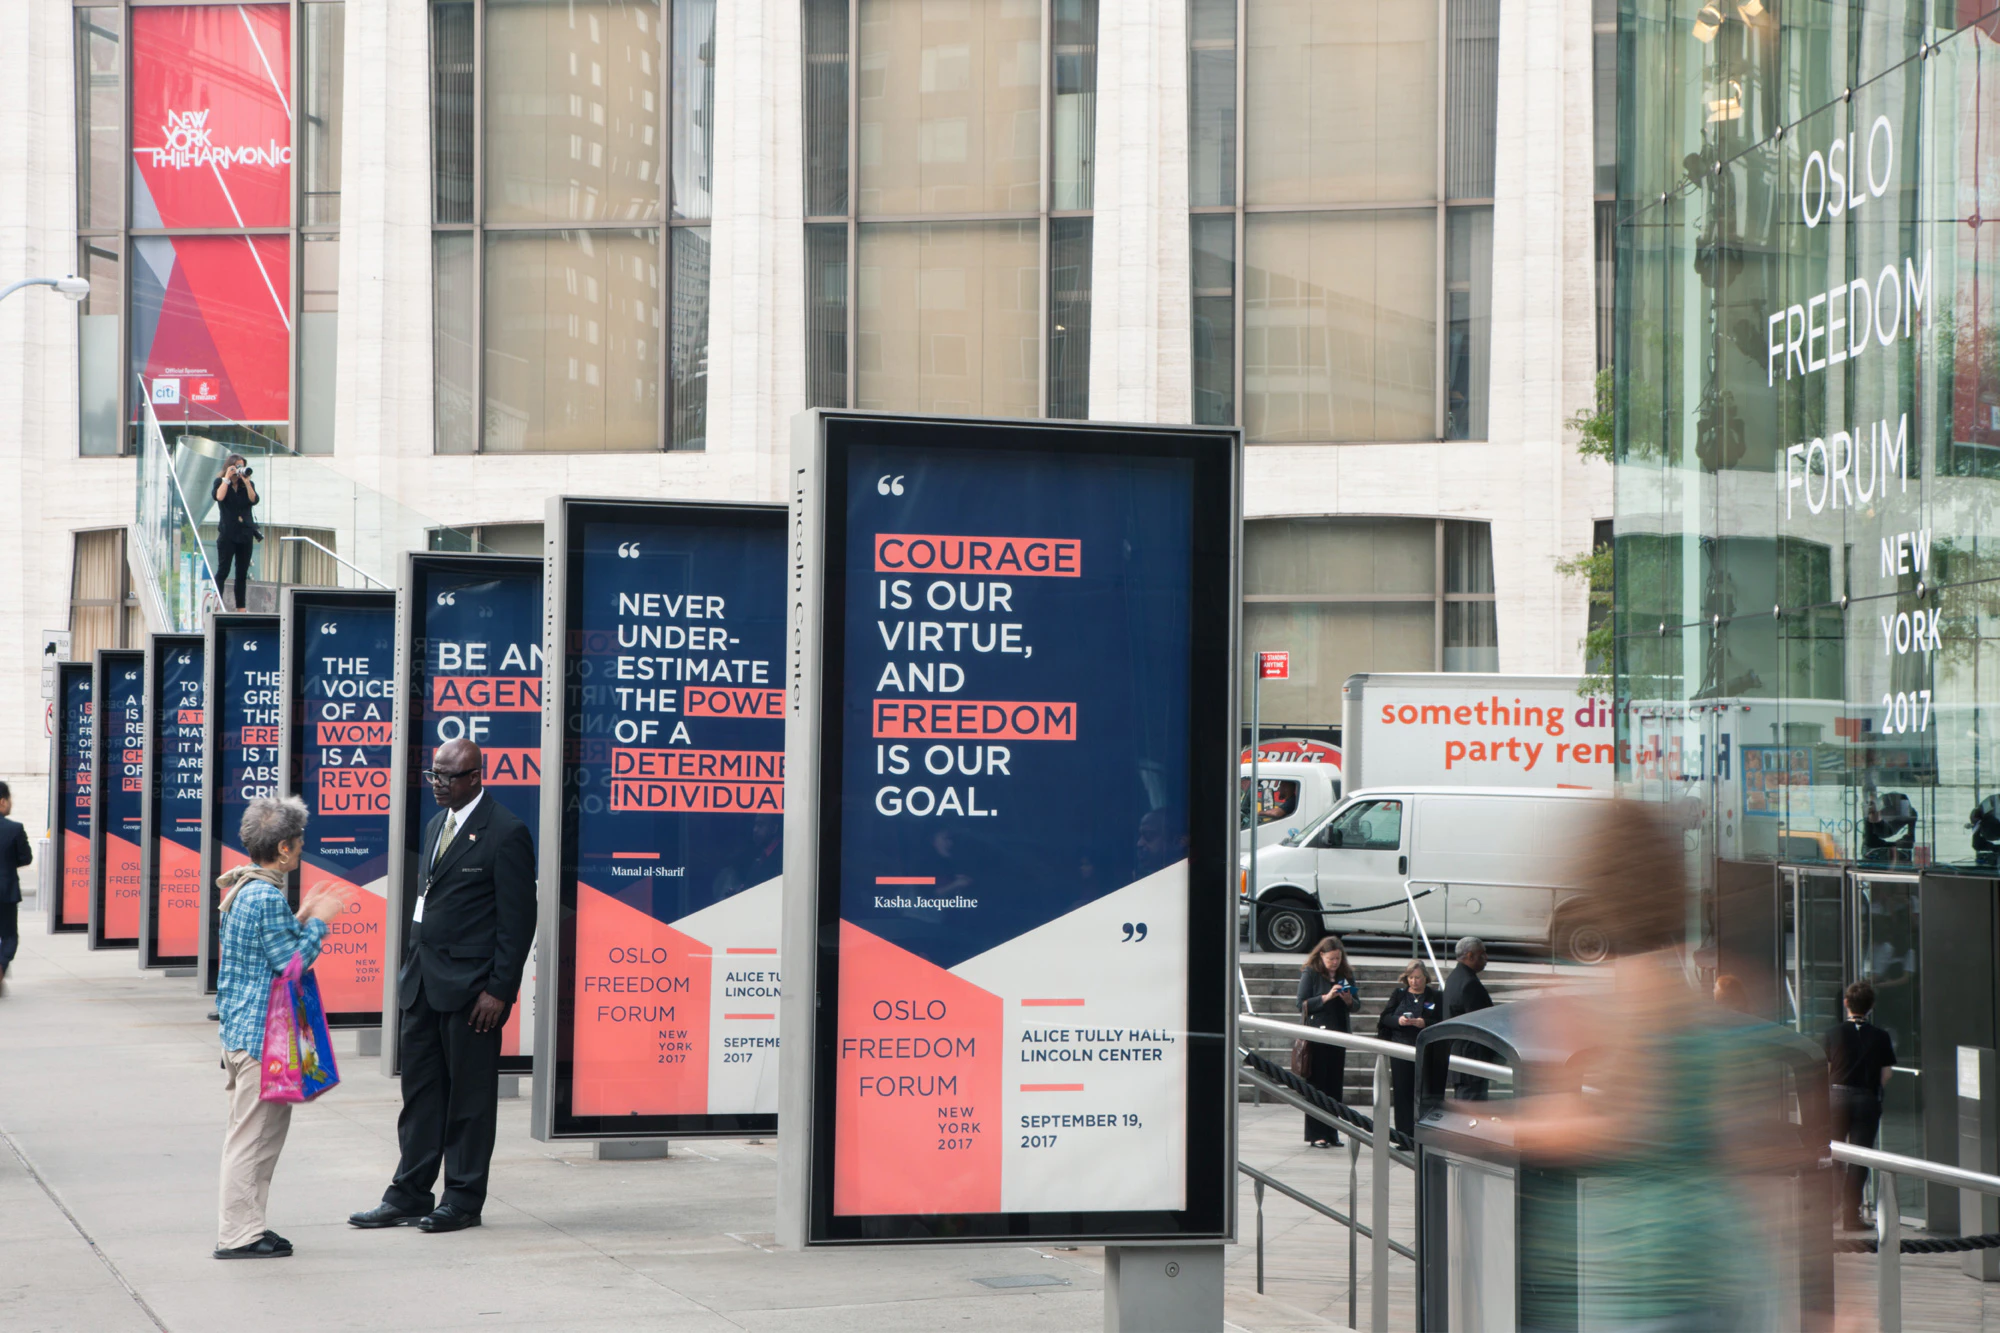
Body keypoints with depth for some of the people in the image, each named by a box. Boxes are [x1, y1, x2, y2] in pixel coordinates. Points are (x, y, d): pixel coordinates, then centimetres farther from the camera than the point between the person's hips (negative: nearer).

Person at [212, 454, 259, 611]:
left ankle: (240, 607, 11)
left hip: (245, 533, 4)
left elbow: (253, 500, -7)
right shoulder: (220, 482, 2)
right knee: (223, 570, -8)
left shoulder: (248, 484, 10)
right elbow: (219, 497, -17)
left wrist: (246, 481, -12)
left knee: (242, 573, 7)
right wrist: (227, 478, -13)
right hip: (227, 533, -4)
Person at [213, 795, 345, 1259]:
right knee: (255, 1130, -5)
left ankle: (241, 1226, 21)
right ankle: (238, 1234, -1)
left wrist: (301, 918, 15)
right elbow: (291, 963, -18)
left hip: (239, 1029, 10)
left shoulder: (243, 890, 12)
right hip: (261, 1034, -10)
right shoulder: (268, 898, -19)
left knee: (249, 1130, 16)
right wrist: (318, 922, -8)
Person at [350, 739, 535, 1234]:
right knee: (420, 1089, 11)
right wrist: (412, 968, 15)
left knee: (470, 1096, 1)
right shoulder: (437, 824, 14)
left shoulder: (505, 832, -11)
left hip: (470, 988, -8)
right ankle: (409, 1195, 17)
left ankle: (464, 1200, 9)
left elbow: (518, 919, -12)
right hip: (424, 983, 8)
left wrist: (499, 990, -15)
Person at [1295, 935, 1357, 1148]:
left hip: (1339, 1034, 5)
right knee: (1317, 1084, -4)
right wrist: (1326, 997, -17)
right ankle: (1316, 1134, -1)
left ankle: (1331, 1133, 10)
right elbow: (1303, 1004, -8)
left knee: (1335, 1086, 5)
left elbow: (1357, 1004, 13)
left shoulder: (1346, 975, 11)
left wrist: (1349, 1000, -9)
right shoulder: (1310, 974, -2)